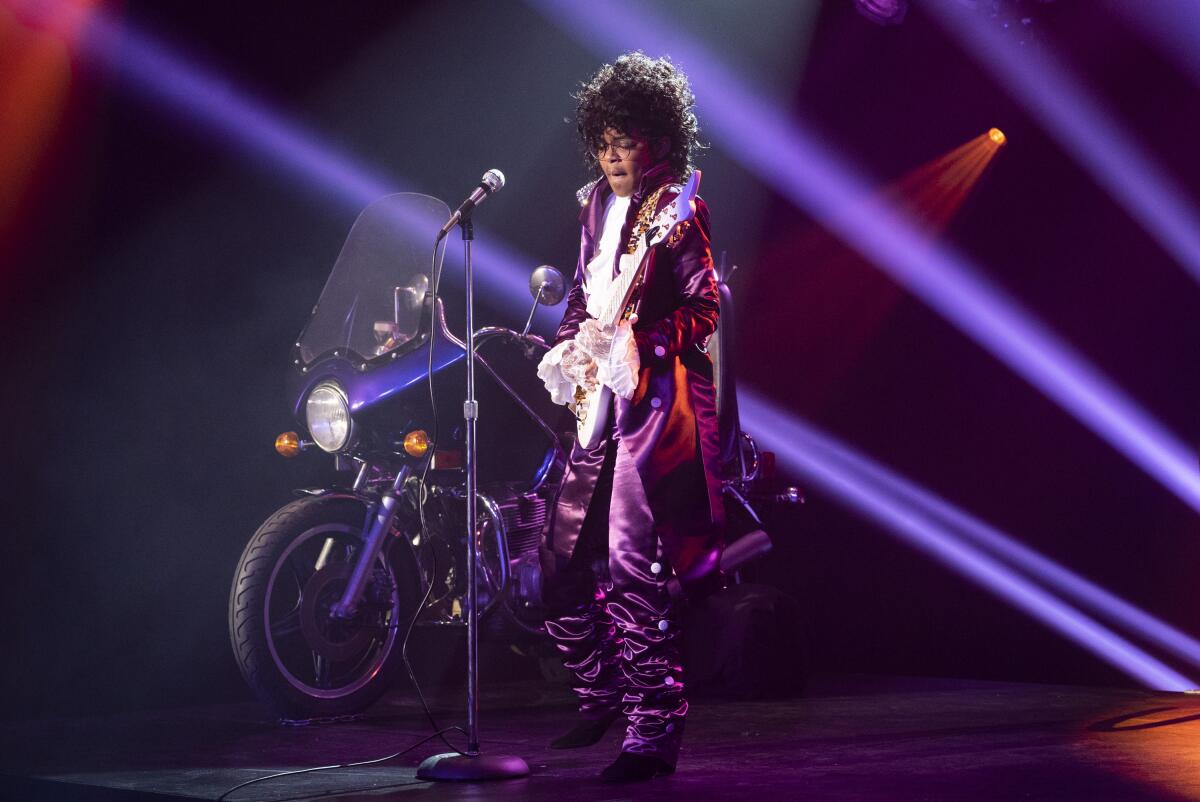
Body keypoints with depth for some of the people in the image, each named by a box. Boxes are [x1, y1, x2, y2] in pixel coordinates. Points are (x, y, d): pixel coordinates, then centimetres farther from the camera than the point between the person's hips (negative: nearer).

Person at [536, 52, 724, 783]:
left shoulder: (674, 208, -6)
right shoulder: (598, 204, 16)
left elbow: (704, 309, -12)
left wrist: (631, 345, -21)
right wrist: (570, 349, 8)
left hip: (655, 399, -8)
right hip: (598, 400, 8)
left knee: (632, 567, -15)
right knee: (564, 563, 11)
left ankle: (656, 729, -8)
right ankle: (602, 696, 31)